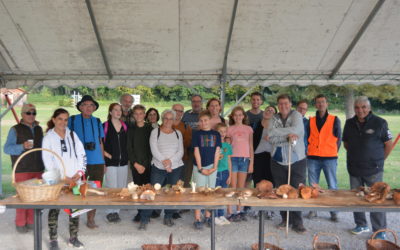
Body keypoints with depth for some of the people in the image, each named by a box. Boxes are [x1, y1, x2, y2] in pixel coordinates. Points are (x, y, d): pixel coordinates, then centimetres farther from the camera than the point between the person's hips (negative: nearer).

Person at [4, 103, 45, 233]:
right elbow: (7, 149, -9)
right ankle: (20, 224, 13)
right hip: (22, 170, -4)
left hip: (37, 169, 4)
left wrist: (43, 165, 16)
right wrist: (22, 146, -25)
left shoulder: (39, 129, 13)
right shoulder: (15, 129, -2)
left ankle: (31, 221, 19)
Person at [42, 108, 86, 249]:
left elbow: (81, 154, 9)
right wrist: (63, 177, -10)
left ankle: (73, 238, 17)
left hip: (74, 179, 3)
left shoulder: (72, 135, 10)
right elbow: (48, 161, -5)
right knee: (55, 209, 1)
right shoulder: (48, 138, 1)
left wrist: (80, 172, -3)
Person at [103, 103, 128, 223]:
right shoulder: (105, 126, -3)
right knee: (112, 188, -5)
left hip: (123, 162, 4)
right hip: (110, 162, -4)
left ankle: (116, 211, 21)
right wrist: (107, 155, -9)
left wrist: (126, 156, 7)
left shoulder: (125, 126, 10)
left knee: (121, 188, 8)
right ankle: (110, 212, 11)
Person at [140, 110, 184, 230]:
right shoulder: (155, 132, 4)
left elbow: (181, 151, 2)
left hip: (175, 167, 3)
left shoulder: (178, 133, 11)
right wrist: (163, 161, -16)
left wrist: (170, 160, -12)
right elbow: (154, 150, -7)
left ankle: (168, 217, 22)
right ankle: (144, 219, 5)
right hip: (158, 167, -2)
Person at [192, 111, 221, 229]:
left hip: (212, 167, 3)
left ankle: (208, 216, 21)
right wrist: (200, 168, -9)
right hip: (199, 167, -2)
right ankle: (197, 219, 3)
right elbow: (196, 151, -3)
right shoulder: (196, 134, 1)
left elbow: (217, 151, 4)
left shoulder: (216, 134, 6)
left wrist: (214, 167, -5)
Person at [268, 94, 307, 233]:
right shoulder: (274, 119, 8)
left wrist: (276, 131, -13)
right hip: (278, 161, 3)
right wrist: (287, 136, -19)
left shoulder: (296, 115, 0)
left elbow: (296, 130, -20)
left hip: (297, 160, -3)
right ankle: (285, 219, 23)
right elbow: (271, 138, -6)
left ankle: (297, 222, 7)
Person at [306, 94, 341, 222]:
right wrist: (307, 151, 2)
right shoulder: (311, 121, 11)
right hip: (313, 157, 2)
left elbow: (339, 138, 7)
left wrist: (334, 151, 0)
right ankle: (313, 210, 17)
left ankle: (334, 212, 11)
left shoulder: (334, 119, 6)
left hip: (329, 158, -2)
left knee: (332, 186, 2)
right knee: (313, 186, 7)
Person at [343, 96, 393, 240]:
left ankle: (380, 231, 13)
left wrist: (378, 160, 2)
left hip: (373, 169, -5)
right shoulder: (349, 123, 5)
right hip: (354, 168, 5)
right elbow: (346, 143, 16)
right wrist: (356, 155, 10)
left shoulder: (379, 123, -9)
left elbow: (389, 144, -2)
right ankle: (361, 225, 30)